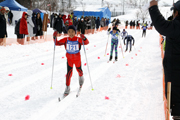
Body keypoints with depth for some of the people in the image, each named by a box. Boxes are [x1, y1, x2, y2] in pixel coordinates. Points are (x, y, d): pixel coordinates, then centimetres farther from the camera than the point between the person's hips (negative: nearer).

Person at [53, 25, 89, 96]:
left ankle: (81, 77, 57)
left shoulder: (78, 39, -17)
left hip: (77, 59, 0)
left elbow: (86, 43, -19)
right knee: (69, 73, -5)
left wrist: (84, 39, -41)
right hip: (69, 59, 0)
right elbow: (57, 43, -7)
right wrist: (55, 37, -26)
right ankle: (67, 88, 5)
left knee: (79, 70, 21)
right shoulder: (66, 40, -12)